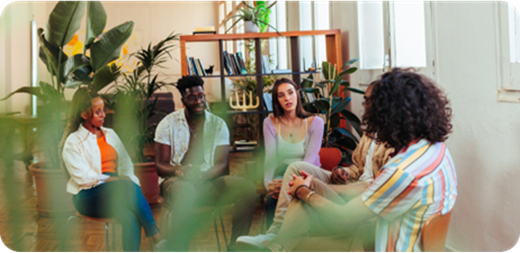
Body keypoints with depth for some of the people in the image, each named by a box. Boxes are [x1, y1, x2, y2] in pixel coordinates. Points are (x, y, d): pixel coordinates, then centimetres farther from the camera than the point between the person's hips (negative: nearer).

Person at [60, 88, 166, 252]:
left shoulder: (110, 134, 20)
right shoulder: (73, 142, 1)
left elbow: (126, 163, 15)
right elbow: (83, 177, -9)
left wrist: (128, 179, -6)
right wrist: (109, 180, -15)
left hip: (117, 189, 5)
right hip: (88, 196, -4)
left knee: (130, 216, -33)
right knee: (127, 187, -36)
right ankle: (156, 237, -35)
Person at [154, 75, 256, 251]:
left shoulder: (218, 124, 7)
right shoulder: (168, 123, 1)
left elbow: (221, 164, -1)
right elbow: (160, 166, -3)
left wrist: (201, 176, -23)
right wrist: (179, 171, -27)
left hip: (208, 182, 3)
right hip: (176, 182, -2)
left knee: (247, 188, -23)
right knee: (184, 190, -40)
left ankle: (237, 246, -14)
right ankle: (177, 247, -25)